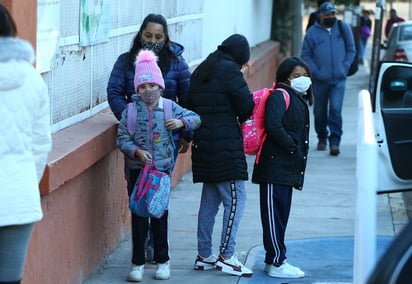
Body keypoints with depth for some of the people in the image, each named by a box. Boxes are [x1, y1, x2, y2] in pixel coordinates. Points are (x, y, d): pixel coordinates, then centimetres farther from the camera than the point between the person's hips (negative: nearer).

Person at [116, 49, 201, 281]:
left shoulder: (169, 107, 2)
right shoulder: (131, 110, -1)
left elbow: (196, 118, 9)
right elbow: (122, 138, -2)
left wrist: (182, 122, -11)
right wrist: (137, 151, -19)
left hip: (162, 169, 0)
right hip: (138, 170, 0)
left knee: (160, 215, 6)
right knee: (139, 216, 2)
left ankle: (163, 261, 18)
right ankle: (138, 262, 11)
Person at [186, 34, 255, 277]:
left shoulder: (200, 72, 16)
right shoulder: (229, 70, -9)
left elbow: (190, 105, 16)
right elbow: (247, 104, -13)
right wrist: (240, 118, 8)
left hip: (203, 145, 8)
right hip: (226, 146, -8)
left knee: (210, 200, 13)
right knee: (235, 198, -4)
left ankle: (204, 256, 16)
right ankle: (226, 255, -8)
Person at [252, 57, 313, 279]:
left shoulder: (300, 100, 19)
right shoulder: (279, 96, -10)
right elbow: (273, 125, -24)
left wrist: (299, 156, 11)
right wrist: (291, 146, -17)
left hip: (288, 170, 10)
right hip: (275, 167, -10)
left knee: (281, 215, 14)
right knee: (274, 214, -5)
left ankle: (275, 260, 21)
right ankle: (276, 263, -4)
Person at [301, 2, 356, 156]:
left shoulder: (343, 28, 3)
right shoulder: (312, 32, -1)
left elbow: (351, 50, 9)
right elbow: (305, 55, 3)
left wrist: (344, 68, -2)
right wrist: (316, 72, -8)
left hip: (339, 79, -1)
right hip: (320, 80, 1)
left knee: (336, 109, -14)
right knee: (320, 112, 10)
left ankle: (334, 142, -12)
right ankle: (322, 138, 30)